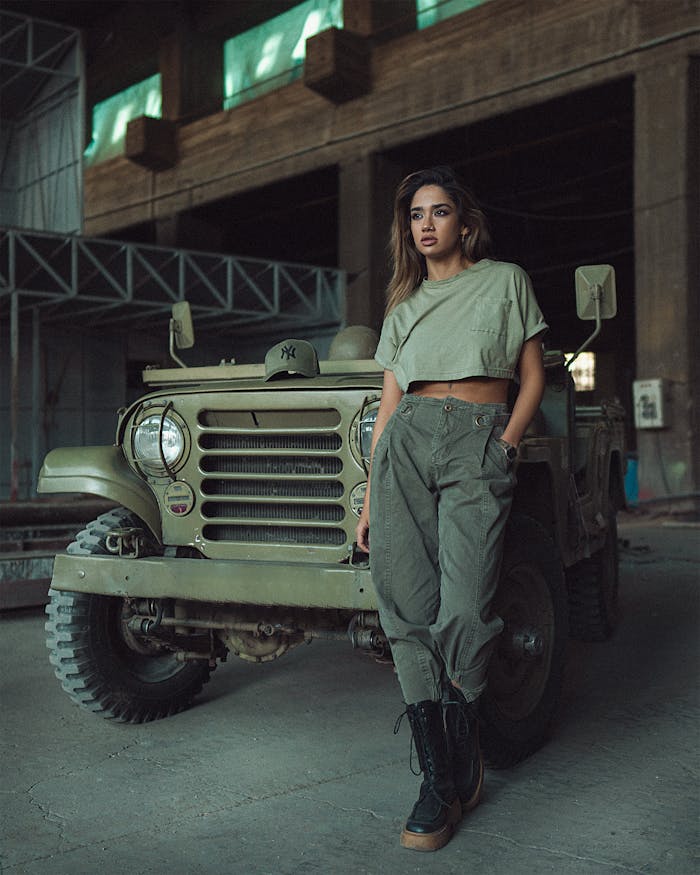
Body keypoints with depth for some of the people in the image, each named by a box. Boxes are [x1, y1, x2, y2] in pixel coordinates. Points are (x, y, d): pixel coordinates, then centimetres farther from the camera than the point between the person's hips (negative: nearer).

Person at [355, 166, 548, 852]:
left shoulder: (506, 282, 12)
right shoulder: (405, 305, 20)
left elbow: (532, 376, 11)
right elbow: (389, 405, 15)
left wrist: (507, 443, -5)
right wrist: (370, 501, 9)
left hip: (478, 445, -3)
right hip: (406, 443, 3)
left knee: (463, 614, -15)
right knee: (410, 612, -6)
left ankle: (464, 762, 7)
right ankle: (439, 780, 2)